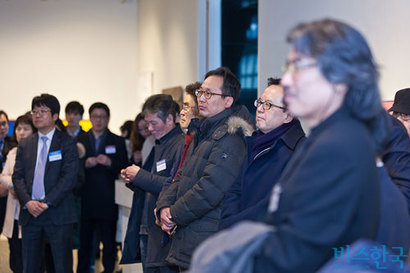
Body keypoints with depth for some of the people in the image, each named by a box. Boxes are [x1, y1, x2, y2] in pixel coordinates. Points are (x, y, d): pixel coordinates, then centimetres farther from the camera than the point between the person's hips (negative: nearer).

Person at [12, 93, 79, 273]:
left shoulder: (67, 143, 0)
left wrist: (46, 203, -15)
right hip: (29, 212, 4)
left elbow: (68, 177, -8)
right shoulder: (25, 144, 14)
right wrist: (27, 202, -10)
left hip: (58, 213, -4)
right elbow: (18, 176, 8)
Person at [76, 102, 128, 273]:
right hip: (85, 200, 2)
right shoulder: (80, 140, 11)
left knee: (109, 242, 1)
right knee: (84, 241, 8)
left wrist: (110, 163, -15)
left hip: (107, 201, -1)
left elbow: (125, 169, 1)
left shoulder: (117, 142, 7)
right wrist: (85, 164, -13)